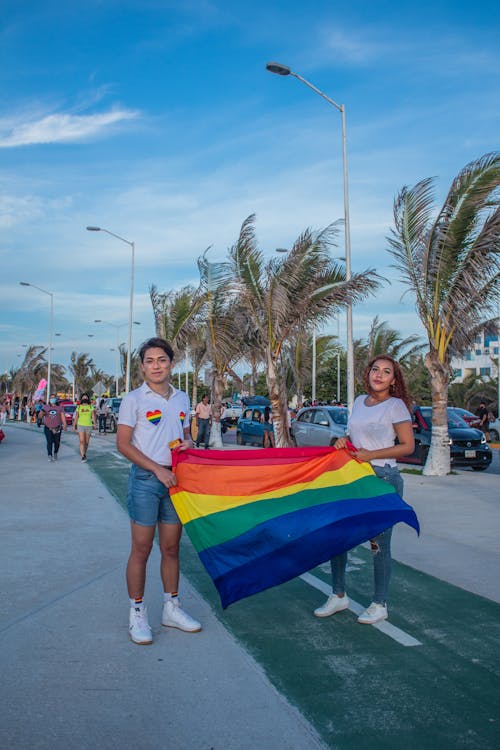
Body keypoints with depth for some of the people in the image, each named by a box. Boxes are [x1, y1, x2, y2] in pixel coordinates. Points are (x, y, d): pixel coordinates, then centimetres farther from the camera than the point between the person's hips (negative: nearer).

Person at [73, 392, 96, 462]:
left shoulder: (91, 407, 6)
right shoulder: (79, 407, 7)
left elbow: (93, 416, -2)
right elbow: (76, 417, 12)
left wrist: (94, 423, -17)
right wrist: (74, 425, 12)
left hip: (89, 426, 1)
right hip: (80, 425, -1)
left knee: (86, 442, 8)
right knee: (81, 441, -14)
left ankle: (84, 454, 28)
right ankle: (83, 456, -18)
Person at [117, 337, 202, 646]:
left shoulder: (182, 398, 11)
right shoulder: (134, 399, -5)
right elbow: (124, 444, -9)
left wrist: (187, 443, -3)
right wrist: (158, 469, -15)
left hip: (174, 479, 5)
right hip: (145, 480, -5)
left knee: (171, 548, 12)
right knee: (141, 550, 1)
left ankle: (172, 608, 25)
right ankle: (137, 614, 13)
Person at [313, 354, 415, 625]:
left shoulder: (396, 405, -6)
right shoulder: (360, 401, 12)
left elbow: (408, 446, -7)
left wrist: (371, 455, -15)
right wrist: (344, 441, 1)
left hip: (383, 478, -6)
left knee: (378, 541, -1)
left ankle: (380, 605, 15)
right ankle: (338, 596, 22)